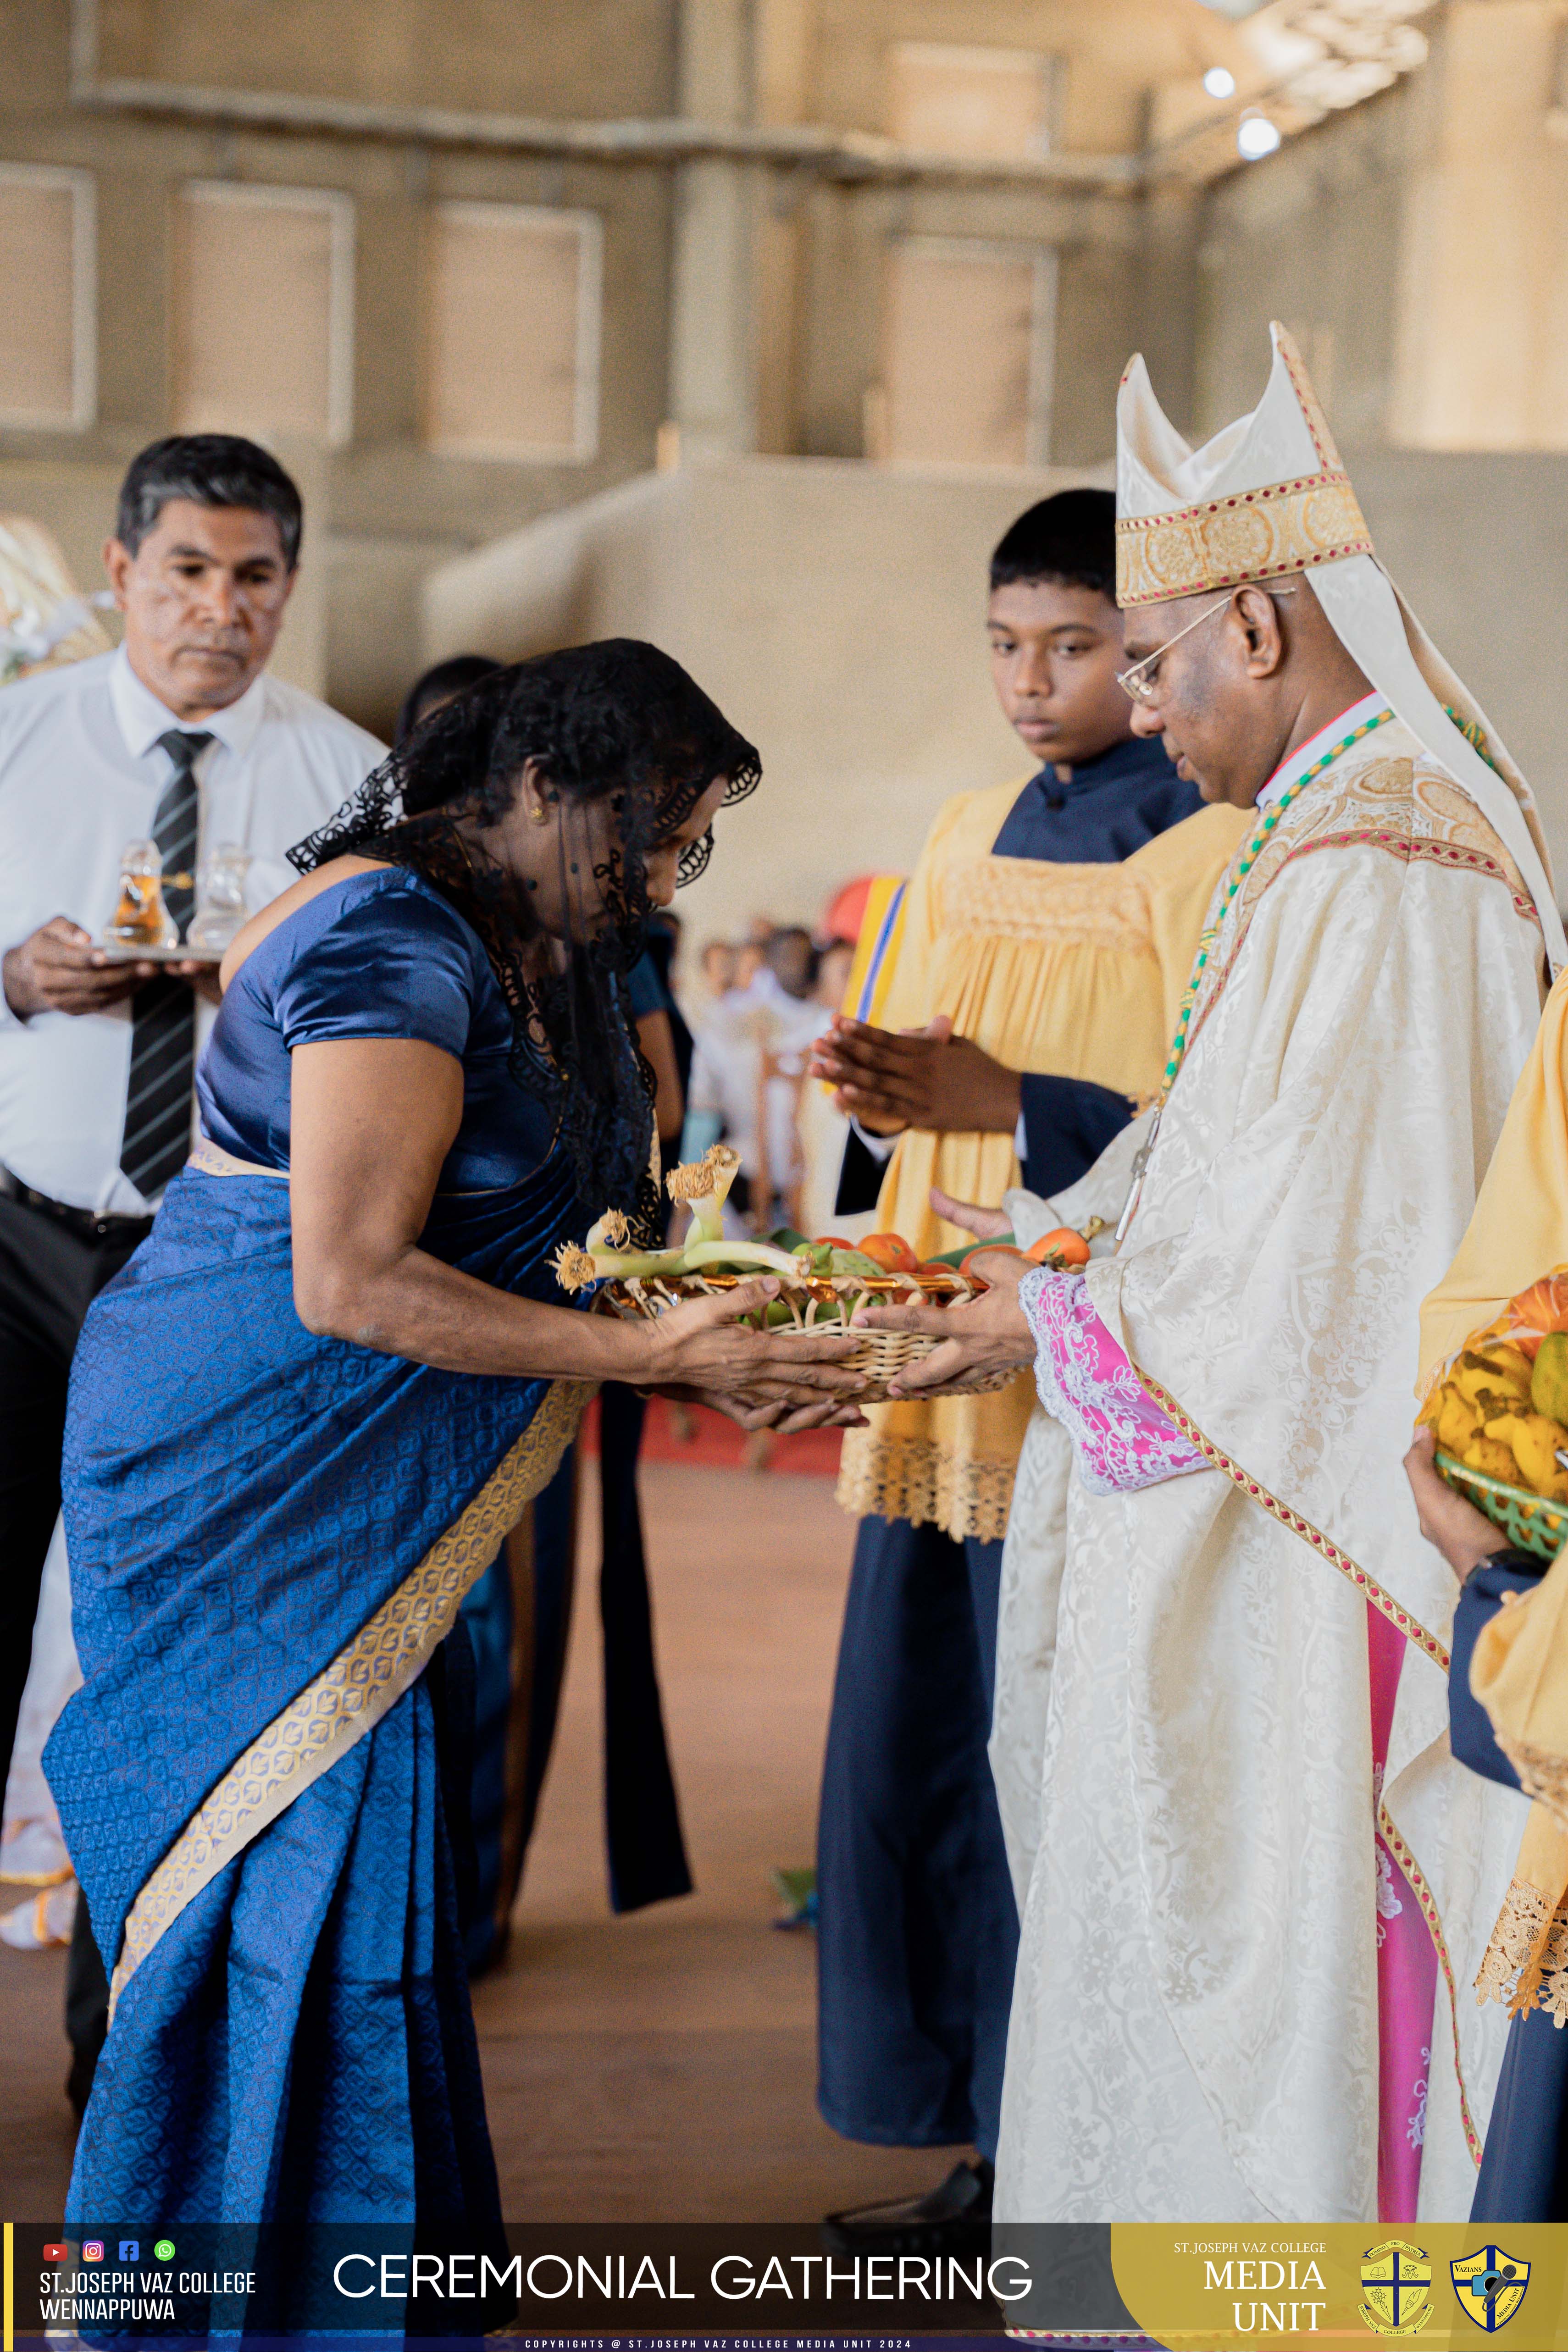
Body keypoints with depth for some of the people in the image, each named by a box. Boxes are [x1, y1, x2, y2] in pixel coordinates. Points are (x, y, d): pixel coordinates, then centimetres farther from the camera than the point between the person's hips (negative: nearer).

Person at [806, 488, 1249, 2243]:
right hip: (943, 1372, 7)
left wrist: (1005, 1103, -20)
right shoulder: (966, 837, 16)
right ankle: (988, 2161, 25)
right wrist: (881, 1090, -1)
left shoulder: (1206, 856, -7)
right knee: (910, 1758, 10)